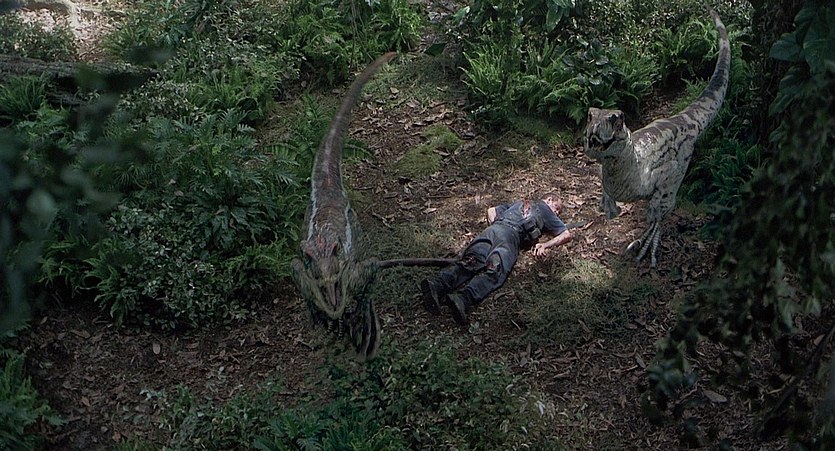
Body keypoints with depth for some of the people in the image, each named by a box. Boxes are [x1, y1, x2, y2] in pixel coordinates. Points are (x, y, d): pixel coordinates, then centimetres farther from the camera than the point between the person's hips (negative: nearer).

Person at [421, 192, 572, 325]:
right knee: (493, 272, -26)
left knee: (469, 263, -17)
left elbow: (491, 210, 42)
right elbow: (567, 235, 21)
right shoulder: (545, 210, 27)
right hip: (511, 233, -6)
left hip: (492, 229, 6)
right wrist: (545, 245, 16)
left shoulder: (518, 203, 42)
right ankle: (462, 299, -52)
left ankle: (436, 285, -42)